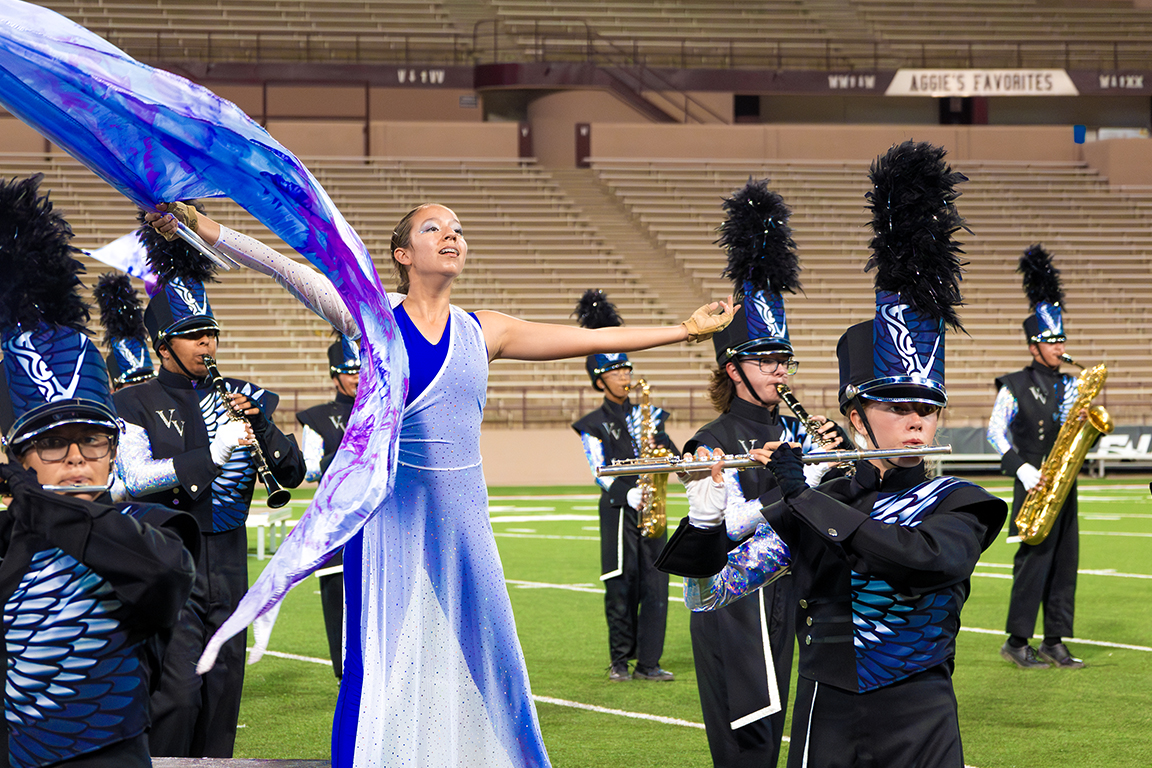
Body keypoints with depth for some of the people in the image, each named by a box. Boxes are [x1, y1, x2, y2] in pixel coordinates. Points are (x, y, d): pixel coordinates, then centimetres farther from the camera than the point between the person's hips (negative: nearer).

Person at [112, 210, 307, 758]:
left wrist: (260, 423, -11)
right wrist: (210, 456, -28)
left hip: (227, 564, 4)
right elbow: (136, 476, -17)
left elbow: (292, 474, 7)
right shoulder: (135, 405, 0)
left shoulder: (240, 399, 11)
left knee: (222, 692, 6)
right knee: (178, 693, -13)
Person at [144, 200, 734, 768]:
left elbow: (591, 340, 12)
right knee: (385, 661, -4)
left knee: (478, 660, 4)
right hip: (391, 514, -4)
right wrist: (204, 229, -18)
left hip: (461, 517, 4)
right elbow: (285, 270, -9)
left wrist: (684, 330, 12)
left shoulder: (481, 331, 9)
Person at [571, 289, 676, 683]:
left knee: (656, 586, -1)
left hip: (650, 507, 4)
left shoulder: (646, 413, 15)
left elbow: (669, 452, 10)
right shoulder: (594, 425, 3)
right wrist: (629, 495, -21)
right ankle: (620, 662, 9)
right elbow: (602, 473, -7)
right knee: (622, 588, -1)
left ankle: (648, 663, 3)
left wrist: (657, 439, -12)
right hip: (618, 509, -4)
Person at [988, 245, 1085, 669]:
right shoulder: (1014, 388, -3)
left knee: (1065, 562, 4)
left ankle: (1055, 642, 8)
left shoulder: (1069, 386, 13)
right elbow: (996, 432, -6)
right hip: (1034, 485, -6)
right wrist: (1022, 469, -15)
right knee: (1033, 561, -9)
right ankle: (1017, 641, -3)